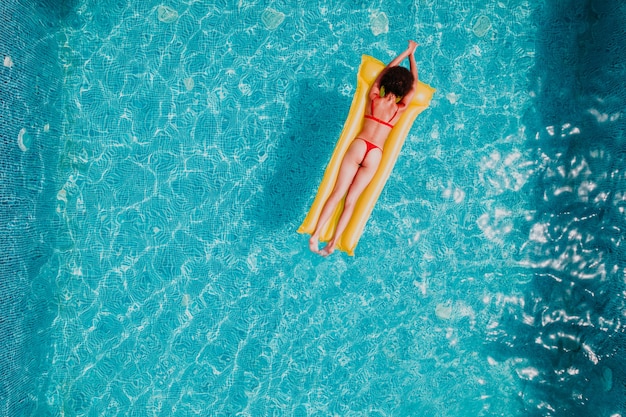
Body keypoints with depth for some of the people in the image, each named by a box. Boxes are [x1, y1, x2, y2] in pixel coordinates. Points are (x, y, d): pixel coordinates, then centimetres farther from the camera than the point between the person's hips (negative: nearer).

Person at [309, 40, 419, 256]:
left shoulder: (373, 97, 5)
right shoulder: (400, 109, 3)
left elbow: (385, 70, 20)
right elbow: (414, 85, 18)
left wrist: (406, 52, 30)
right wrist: (412, 56, 28)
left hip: (358, 146, 1)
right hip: (375, 155, -1)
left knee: (337, 193, 2)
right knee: (351, 200, 3)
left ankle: (315, 235, -6)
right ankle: (332, 243, 0)